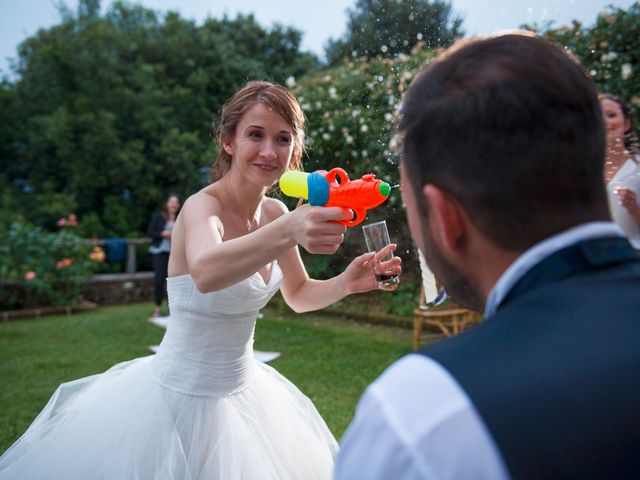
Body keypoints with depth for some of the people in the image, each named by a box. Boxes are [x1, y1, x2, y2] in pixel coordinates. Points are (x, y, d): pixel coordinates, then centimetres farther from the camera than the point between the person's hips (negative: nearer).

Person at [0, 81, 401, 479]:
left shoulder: (274, 212, -3)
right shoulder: (203, 206, -22)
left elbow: (299, 295, 8)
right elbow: (206, 273, -46)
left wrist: (346, 282, -10)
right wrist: (288, 230, -60)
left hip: (243, 391, 7)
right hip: (182, 398, -7)